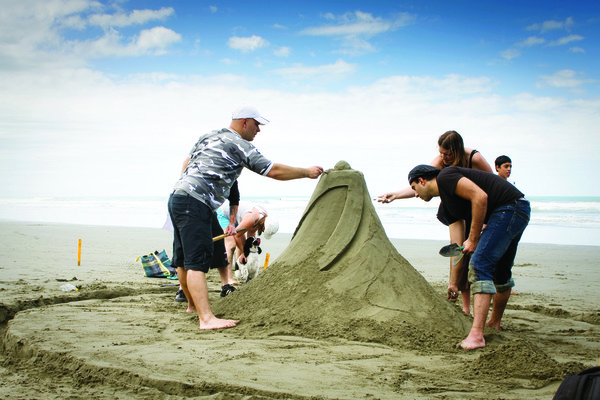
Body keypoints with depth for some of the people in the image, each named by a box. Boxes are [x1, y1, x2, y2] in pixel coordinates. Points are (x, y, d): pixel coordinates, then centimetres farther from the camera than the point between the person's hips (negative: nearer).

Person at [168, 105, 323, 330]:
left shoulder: (207, 137, 20)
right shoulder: (240, 145, -6)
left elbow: (187, 162, 31)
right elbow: (274, 171, -7)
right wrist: (307, 172, 4)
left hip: (177, 197, 10)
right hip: (194, 204, -10)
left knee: (184, 259, 19)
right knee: (197, 261, -18)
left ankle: (193, 304, 34)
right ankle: (206, 318, -24)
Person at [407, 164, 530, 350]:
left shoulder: (445, 177, -7)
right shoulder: (446, 203, 22)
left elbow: (480, 196, -21)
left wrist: (474, 239, -14)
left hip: (510, 207, -11)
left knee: (480, 265, -17)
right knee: (500, 271, 24)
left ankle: (476, 335, -24)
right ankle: (495, 322, 43)